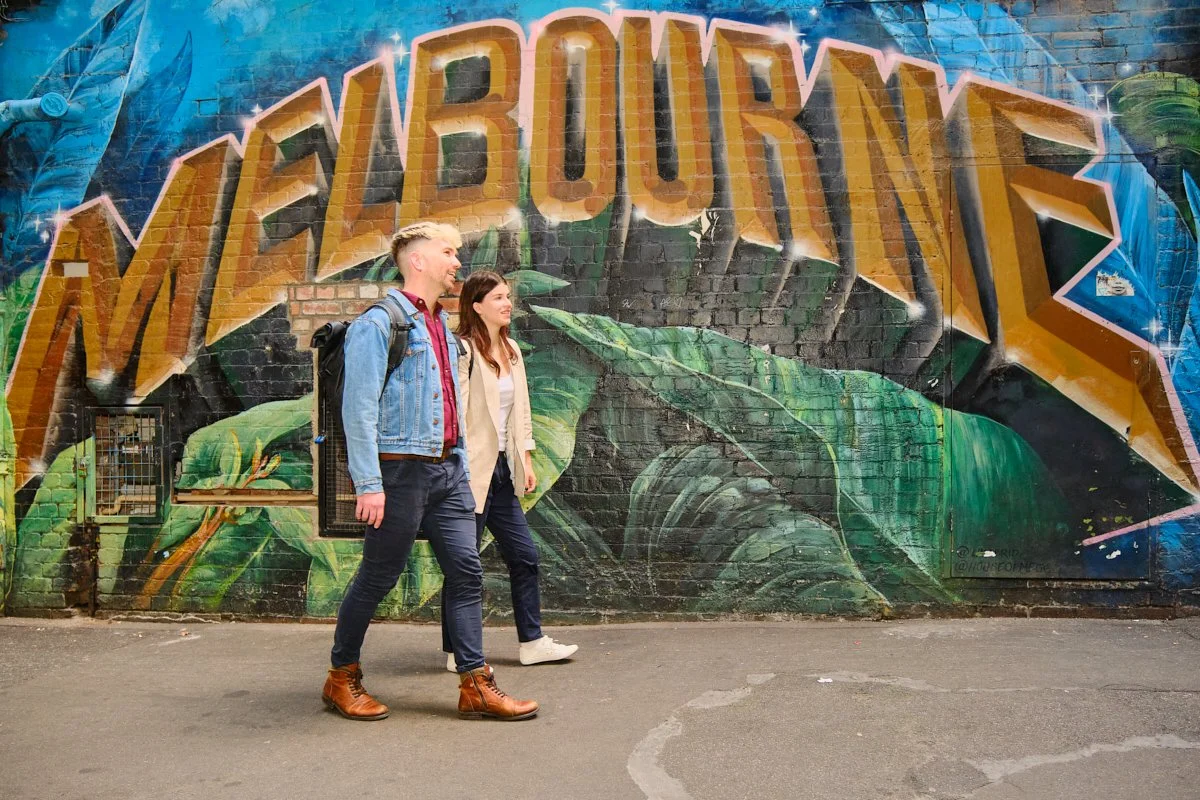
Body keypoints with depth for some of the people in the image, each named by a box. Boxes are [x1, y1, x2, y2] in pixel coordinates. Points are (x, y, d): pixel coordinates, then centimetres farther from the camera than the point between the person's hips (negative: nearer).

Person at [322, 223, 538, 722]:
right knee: (378, 578, 3)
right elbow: (358, 408, -15)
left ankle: (476, 686, 8)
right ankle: (342, 679, 21)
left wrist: (462, 469, 16)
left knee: (466, 570, 2)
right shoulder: (379, 323, -9)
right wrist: (368, 484, -20)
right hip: (402, 469, -8)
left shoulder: (442, 328, 17)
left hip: (446, 469, 8)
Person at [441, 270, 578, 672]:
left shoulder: (511, 350, 13)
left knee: (524, 556, 11)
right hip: (472, 471, -8)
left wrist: (526, 460, 16)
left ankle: (532, 642, 22)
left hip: (503, 469, 8)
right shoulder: (463, 351, -13)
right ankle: (457, 653, 14)